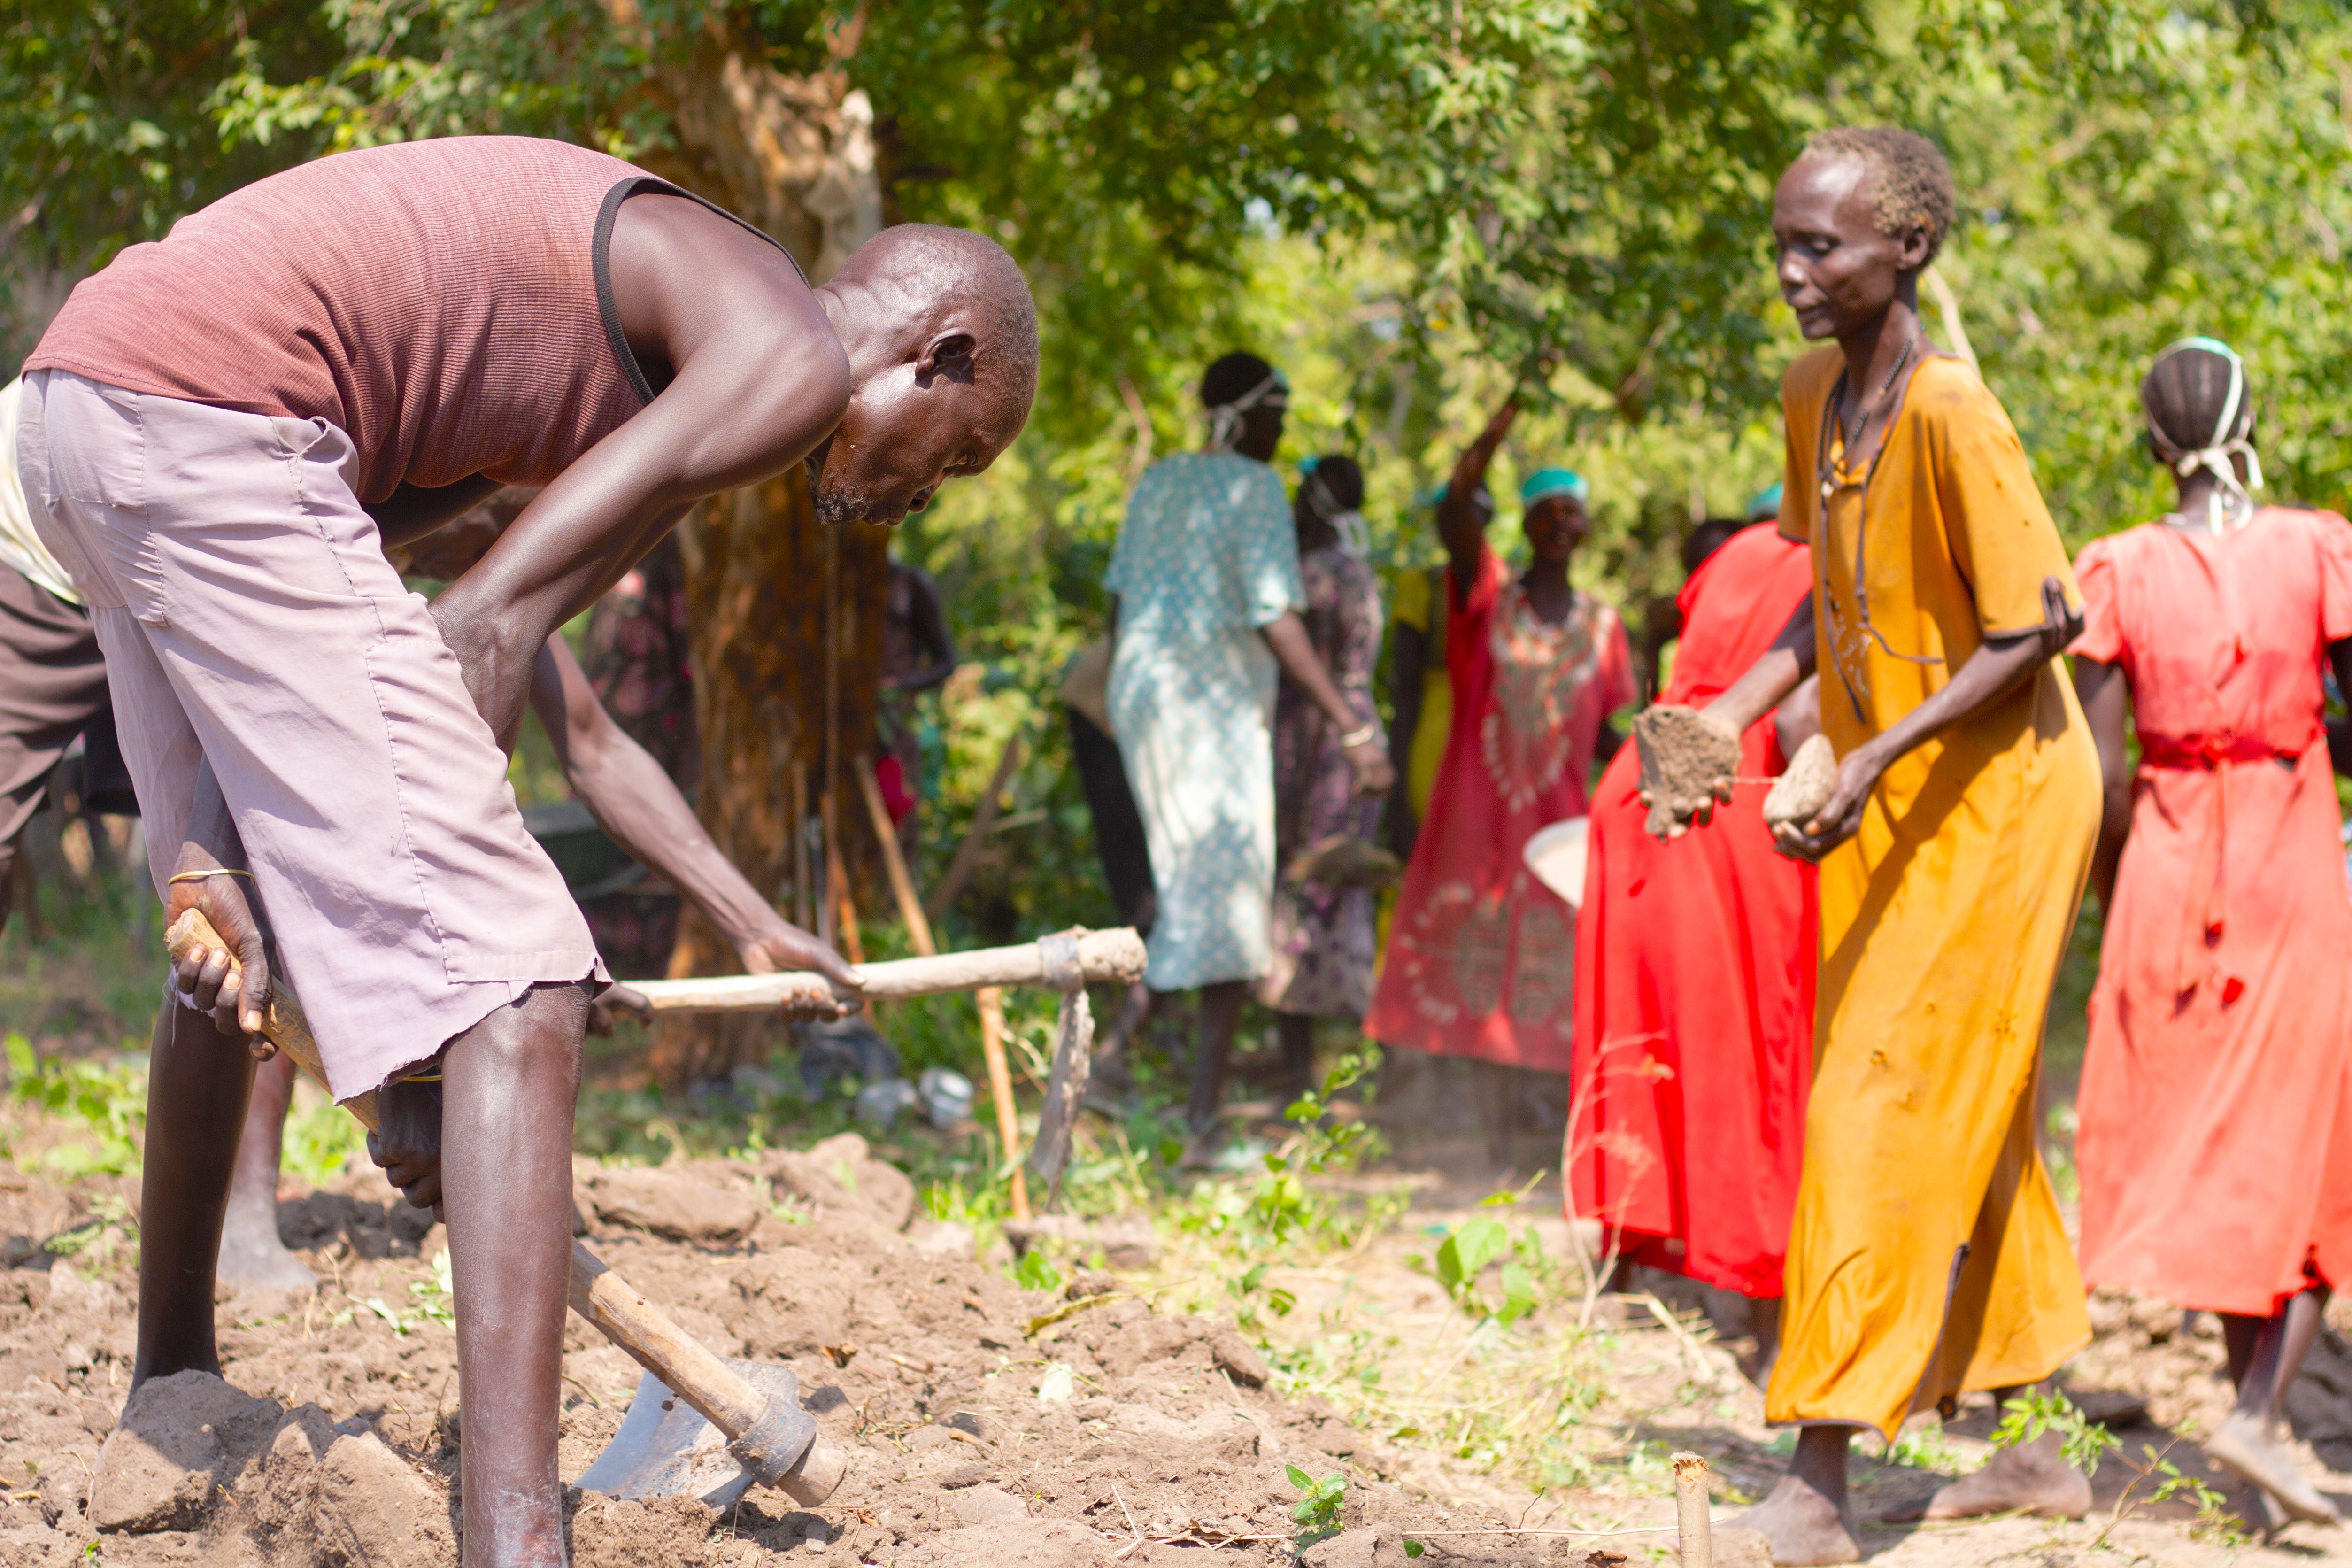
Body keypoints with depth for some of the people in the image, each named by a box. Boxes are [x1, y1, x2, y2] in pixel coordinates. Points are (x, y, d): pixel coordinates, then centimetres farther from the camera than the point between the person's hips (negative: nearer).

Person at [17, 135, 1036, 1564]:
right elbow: (489, 630, -10)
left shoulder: (628, 335, 26)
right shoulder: (796, 358, -2)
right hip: (209, 418, -10)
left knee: (237, 933, 28)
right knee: (517, 988, -12)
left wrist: (219, 850, 10)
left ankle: (171, 1386, 43)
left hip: (80, 395, 10)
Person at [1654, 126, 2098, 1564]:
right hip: (1894, 804, 9)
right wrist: (1736, 715, 2)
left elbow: (2035, 628, -22)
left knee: (1884, 1115, -12)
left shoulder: (1952, 413, -24)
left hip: (1996, 798, -9)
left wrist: (1878, 760, -27)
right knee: (1968, 1125, 15)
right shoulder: (1814, 393, 2)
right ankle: (2037, 1449, 27)